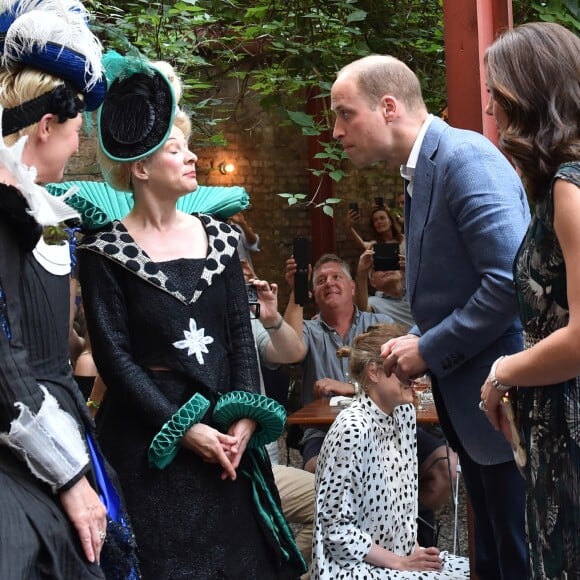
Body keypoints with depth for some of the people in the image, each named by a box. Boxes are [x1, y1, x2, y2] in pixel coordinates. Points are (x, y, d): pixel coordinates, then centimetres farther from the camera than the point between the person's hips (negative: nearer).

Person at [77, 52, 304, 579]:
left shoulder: (219, 237, 7)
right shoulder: (105, 252, -6)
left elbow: (241, 333, 4)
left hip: (229, 431, 4)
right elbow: (114, 355, -10)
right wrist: (185, 429, -15)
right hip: (153, 437, -4)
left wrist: (246, 418, -8)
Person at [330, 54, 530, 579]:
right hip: (472, 404, 9)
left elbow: (510, 281, -26)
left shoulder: (466, 158, -17)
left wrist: (430, 349, -16)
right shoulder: (422, 167, 13)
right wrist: (415, 341, 4)